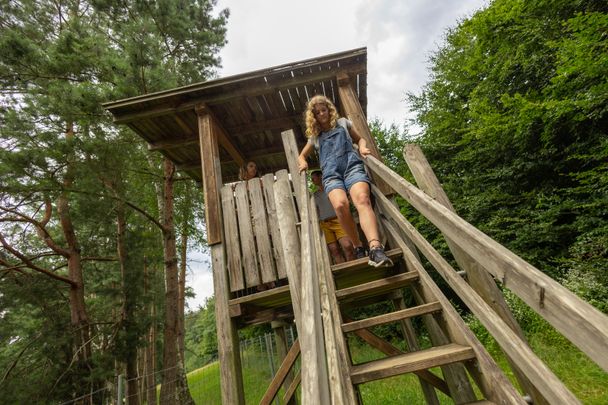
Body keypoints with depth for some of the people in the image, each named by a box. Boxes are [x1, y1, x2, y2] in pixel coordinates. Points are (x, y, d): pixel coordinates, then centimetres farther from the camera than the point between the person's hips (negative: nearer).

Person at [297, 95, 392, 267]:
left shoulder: (343, 123, 28)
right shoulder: (314, 136, 29)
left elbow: (359, 139, 32)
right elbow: (301, 155, 37)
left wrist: (362, 147, 7)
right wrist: (303, 163, 11)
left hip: (352, 166, 0)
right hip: (331, 174, 1)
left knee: (362, 199, -33)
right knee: (340, 205, -32)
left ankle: (375, 248, -49)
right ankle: (358, 246, -17)